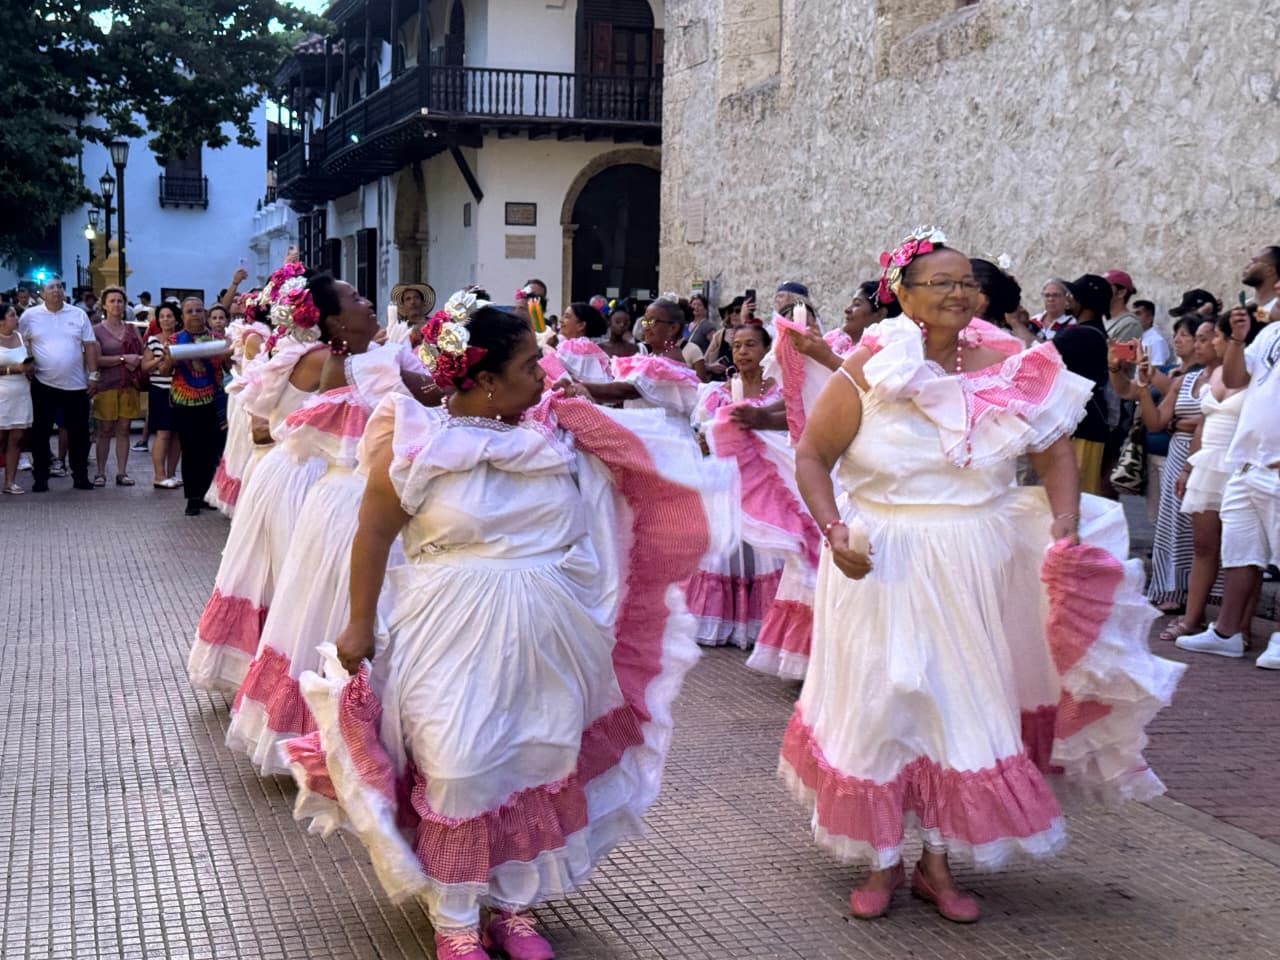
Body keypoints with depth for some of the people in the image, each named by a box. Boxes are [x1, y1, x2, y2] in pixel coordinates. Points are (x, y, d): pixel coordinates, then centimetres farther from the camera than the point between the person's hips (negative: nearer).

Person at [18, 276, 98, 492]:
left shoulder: (78, 315, 4)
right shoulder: (30, 315, 1)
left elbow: (90, 346, 4)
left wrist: (93, 375, -1)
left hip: (76, 385, 1)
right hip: (43, 385, -1)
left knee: (79, 433, 6)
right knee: (40, 433, 4)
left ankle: (80, 476, 16)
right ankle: (40, 477, 13)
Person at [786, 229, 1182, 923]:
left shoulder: (1007, 371, -2)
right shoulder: (867, 371, -8)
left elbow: (1055, 454, 3)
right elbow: (812, 456, -5)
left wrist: (1066, 530, -13)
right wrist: (833, 529, -20)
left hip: (976, 571, 3)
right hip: (882, 568, -2)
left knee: (963, 706, 9)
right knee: (881, 708, 5)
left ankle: (938, 864, 24)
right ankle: (882, 862, 23)